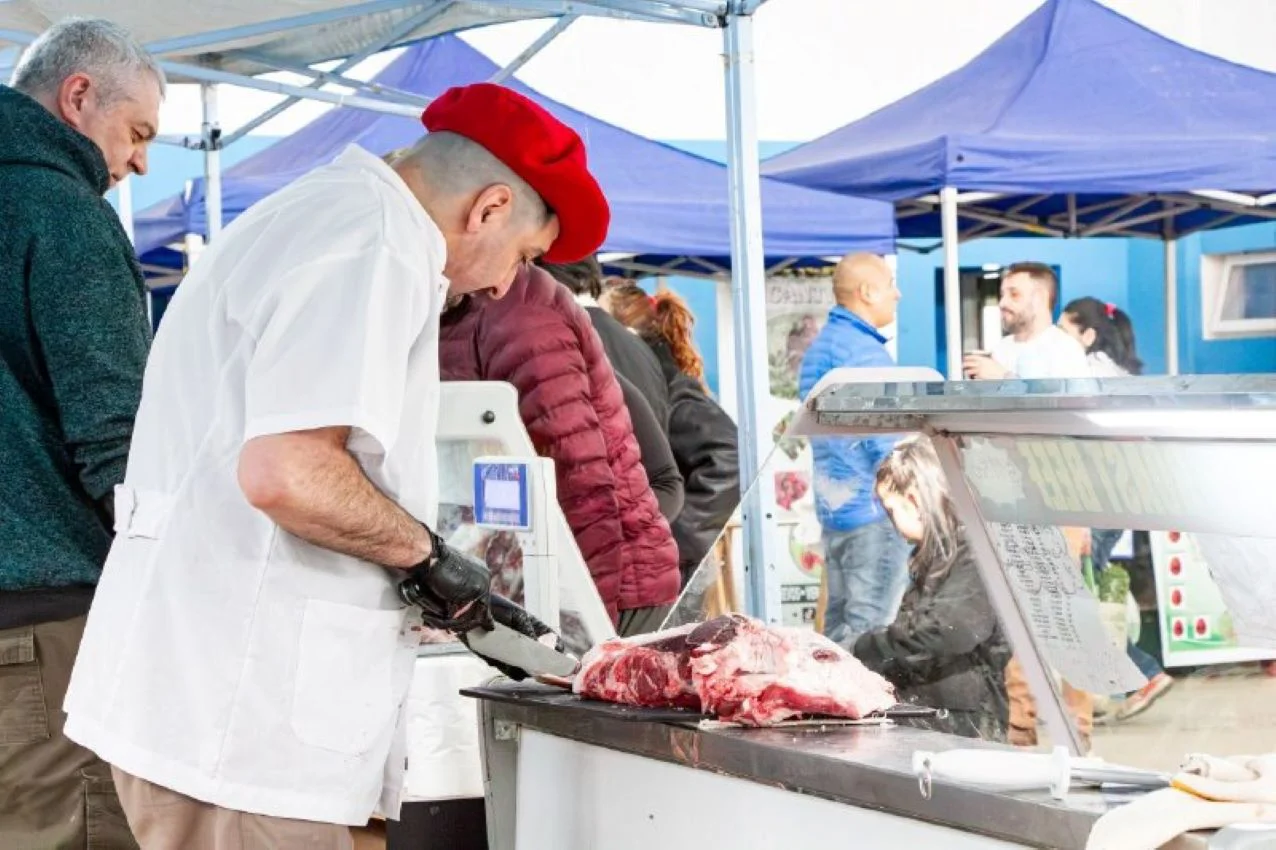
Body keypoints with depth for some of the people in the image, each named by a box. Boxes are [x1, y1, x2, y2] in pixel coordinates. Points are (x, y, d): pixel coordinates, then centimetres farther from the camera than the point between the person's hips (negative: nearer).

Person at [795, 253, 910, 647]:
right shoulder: (865, 352, -15)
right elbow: (885, 442, -18)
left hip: (832, 506, 9)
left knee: (838, 621, 12)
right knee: (871, 626, -7)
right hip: (873, 509, -9)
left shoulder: (817, 348, 16)